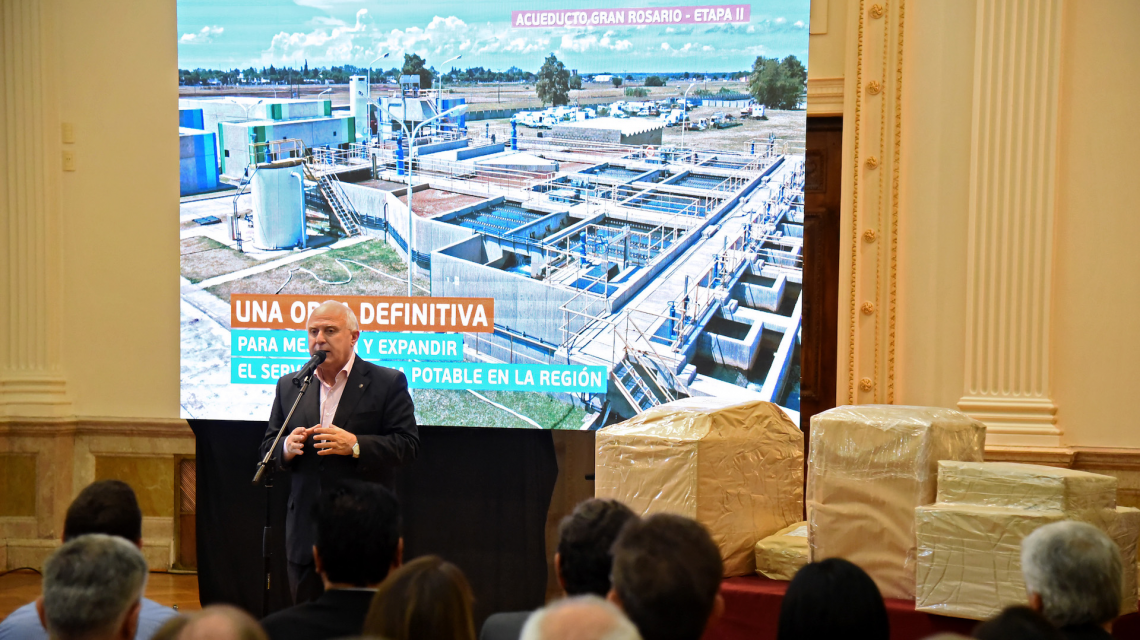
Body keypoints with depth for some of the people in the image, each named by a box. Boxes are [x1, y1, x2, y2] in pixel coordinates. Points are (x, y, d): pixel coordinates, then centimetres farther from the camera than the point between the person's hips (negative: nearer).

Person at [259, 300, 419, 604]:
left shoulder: (388, 383, 0)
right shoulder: (289, 385, 13)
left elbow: (407, 445, -7)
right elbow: (268, 448, 14)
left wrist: (355, 445, -22)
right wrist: (286, 448, -9)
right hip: (305, 530, 4)